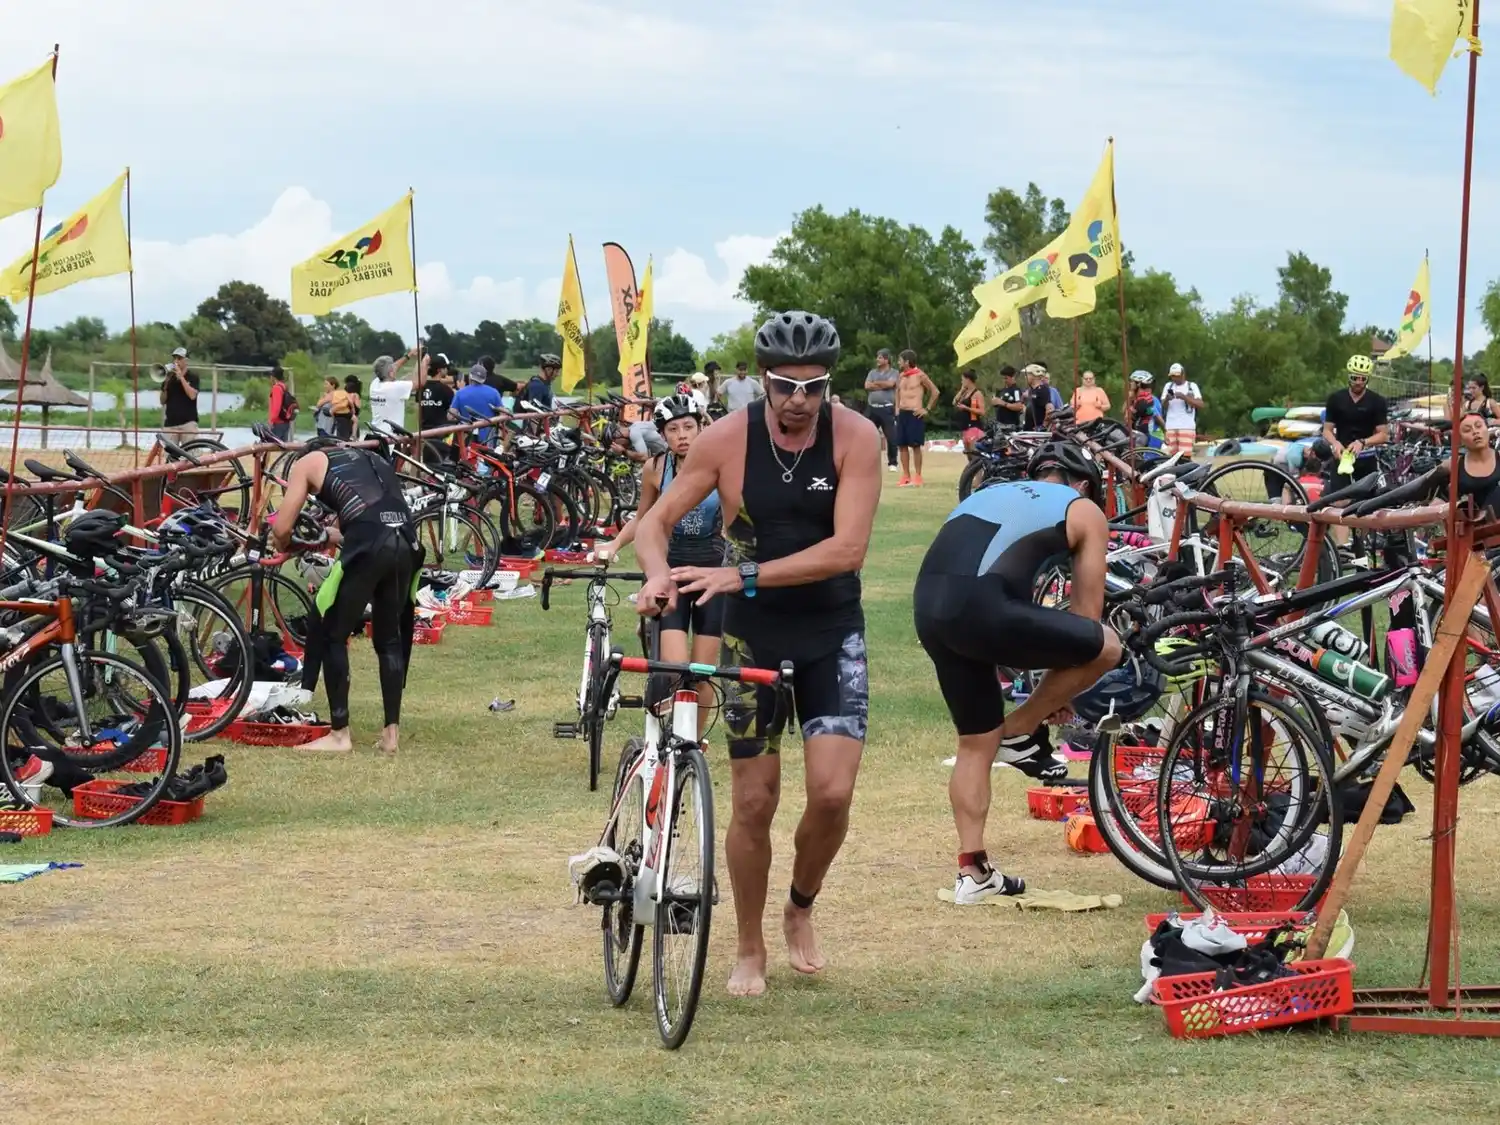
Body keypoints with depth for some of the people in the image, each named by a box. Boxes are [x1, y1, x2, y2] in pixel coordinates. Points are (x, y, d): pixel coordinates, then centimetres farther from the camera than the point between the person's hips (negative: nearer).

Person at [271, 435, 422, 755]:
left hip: (369, 547, -5)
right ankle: (392, 732, 20)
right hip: (406, 543, 5)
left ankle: (339, 734, 9)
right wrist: (332, 536, 47)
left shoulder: (308, 462, 19)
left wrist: (284, 545, 35)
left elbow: (281, 529, 13)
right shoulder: (372, 459, 35)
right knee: (390, 638, 20)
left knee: (329, 636, 9)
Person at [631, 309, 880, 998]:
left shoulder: (855, 436, -15)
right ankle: (749, 950, 21)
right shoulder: (727, 438, -12)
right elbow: (656, 521, -5)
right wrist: (658, 574, -28)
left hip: (832, 632, 0)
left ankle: (802, 909, 17)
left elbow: (848, 548, -23)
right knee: (753, 801, 2)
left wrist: (743, 575, -30)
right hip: (752, 633, 0)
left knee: (832, 792, -12)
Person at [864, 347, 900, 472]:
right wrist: (883, 385, -5)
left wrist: (875, 383, -2)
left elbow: (890, 384, -16)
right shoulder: (872, 372, 15)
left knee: (891, 437, -4)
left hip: (887, 409, -4)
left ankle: (892, 463, 5)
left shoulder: (893, 373, 3)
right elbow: (867, 386, 0)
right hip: (873, 408, 4)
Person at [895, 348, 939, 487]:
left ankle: (918, 476, -2)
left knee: (915, 445, -6)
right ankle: (906, 476, 10)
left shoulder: (920, 375, -7)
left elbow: (935, 391, -4)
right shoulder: (901, 376, 13)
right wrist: (897, 407, 17)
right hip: (902, 414, 7)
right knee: (902, 445, 4)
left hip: (914, 414, -7)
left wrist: (927, 409, -5)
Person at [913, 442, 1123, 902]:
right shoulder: (1084, 511, 17)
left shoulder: (990, 493, 35)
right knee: (1106, 646, 12)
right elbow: (1086, 612, 18)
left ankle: (972, 872, 21)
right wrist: (1062, 683, 30)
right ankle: (1020, 733, 17)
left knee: (976, 743, 21)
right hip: (981, 608, -7)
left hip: (927, 607, 7)